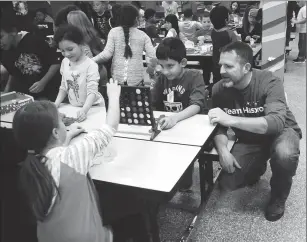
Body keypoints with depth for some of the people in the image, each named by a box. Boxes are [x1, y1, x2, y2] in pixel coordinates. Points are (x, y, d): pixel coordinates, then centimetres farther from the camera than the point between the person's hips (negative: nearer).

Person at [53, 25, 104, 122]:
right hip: (73, 107, 4)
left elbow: (92, 92, -20)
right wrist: (56, 104, 0)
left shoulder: (90, 65, -16)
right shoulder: (65, 62, 4)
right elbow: (64, 87, 13)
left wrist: (84, 110, -33)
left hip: (93, 107, -4)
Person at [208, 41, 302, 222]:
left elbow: (276, 123, -42)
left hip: (281, 131, -3)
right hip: (248, 139, 4)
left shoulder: (270, 83, -29)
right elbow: (219, 126, -9)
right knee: (227, 183, -11)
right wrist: (223, 150, -28)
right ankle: (257, 166, 24)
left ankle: (278, 197, -5)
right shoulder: (220, 89, -16)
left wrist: (231, 119, -51)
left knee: (284, 154, -39)